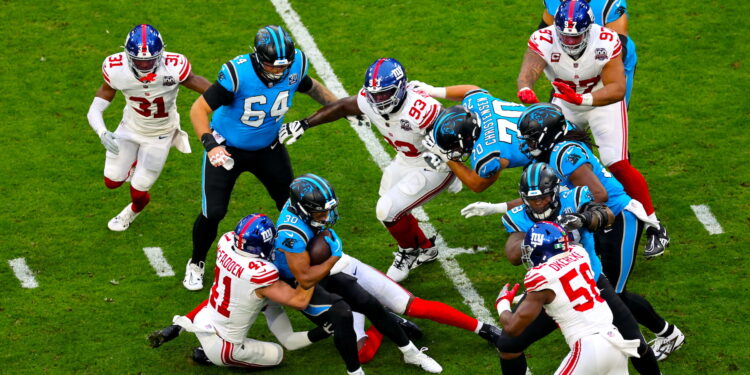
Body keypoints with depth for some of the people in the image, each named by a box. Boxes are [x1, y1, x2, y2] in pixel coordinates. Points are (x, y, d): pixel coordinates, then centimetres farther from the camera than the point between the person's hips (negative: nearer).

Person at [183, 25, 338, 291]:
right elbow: (199, 109, -26)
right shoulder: (238, 74, -34)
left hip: (267, 148, 4)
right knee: (213, 213, -4)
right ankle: (196, 264, 23)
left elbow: (310, 87, 6)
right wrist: (210, 145, -36)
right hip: (227, 148, -4)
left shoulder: (296, 65, -20)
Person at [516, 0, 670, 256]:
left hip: (603, 101, -3)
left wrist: (582, 99, -51)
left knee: (618, 165, -16)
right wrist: (525, 91, -65)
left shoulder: (606, 43, -31)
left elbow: (617, 89, -35)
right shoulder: (544, 41, -27)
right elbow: (527, 73, -41)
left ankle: (655, 228, -5)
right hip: (564, 102, 3)